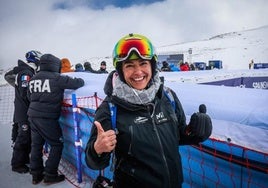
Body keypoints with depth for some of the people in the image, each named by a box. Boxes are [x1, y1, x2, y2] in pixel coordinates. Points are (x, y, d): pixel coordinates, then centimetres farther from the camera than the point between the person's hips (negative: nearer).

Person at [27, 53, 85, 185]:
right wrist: (81, 80, 13)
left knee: (36, 145, 16)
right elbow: (77, 83, -9)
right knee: (57, 144, 6)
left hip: (33, 115, 8)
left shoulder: (33, 79, 11)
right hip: (47, 118, -7)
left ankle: (36, 175, 26)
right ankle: (50, 175, 10)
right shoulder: (57, 78, -10)